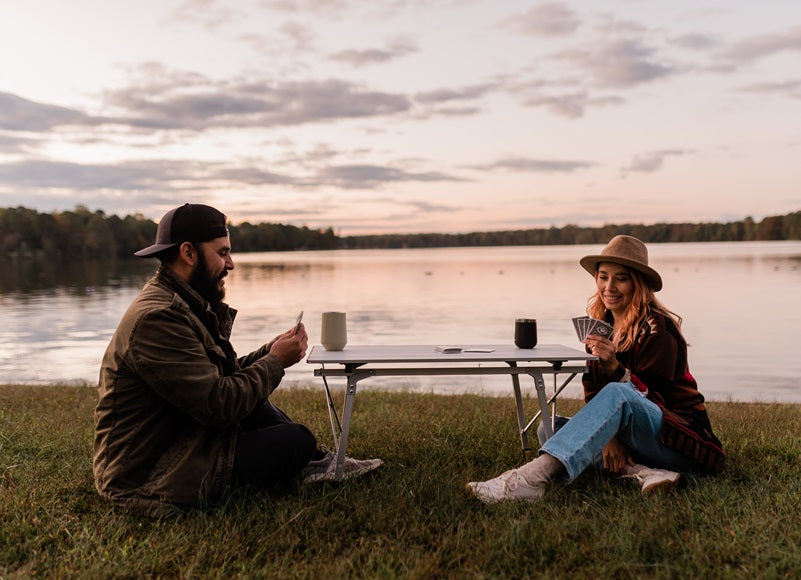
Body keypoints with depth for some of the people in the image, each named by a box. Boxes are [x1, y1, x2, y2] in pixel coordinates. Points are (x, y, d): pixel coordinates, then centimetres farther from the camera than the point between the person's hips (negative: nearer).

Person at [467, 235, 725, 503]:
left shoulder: (656, 329, -11)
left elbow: (651, 399, -16)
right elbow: (592, 393, 3)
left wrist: (614, 367, -31)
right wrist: (607, 435, -15)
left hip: (681, 437, -7)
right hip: (633, 439, 7)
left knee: (617, 394, -36)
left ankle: (534, 477, -53)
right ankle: (639, 472, -28)